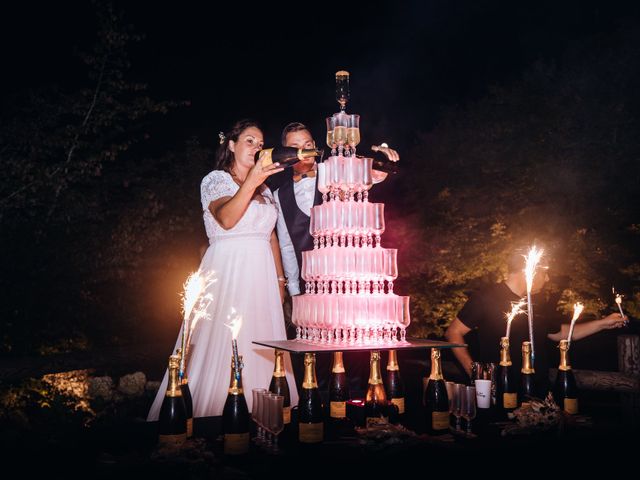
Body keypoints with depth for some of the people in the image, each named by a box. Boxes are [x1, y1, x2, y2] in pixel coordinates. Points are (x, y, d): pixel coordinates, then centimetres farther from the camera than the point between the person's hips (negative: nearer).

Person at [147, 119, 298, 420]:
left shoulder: (264, 188, 19)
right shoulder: (216, 180, 0)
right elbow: (227, 219, -20)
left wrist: (279, 279, 13)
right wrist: (250, 182, -30)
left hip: (262, 272, 6)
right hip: (228, 269, -6)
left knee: (262, 347, 5)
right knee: (224, 344, -8)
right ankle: (215, 415, 2)